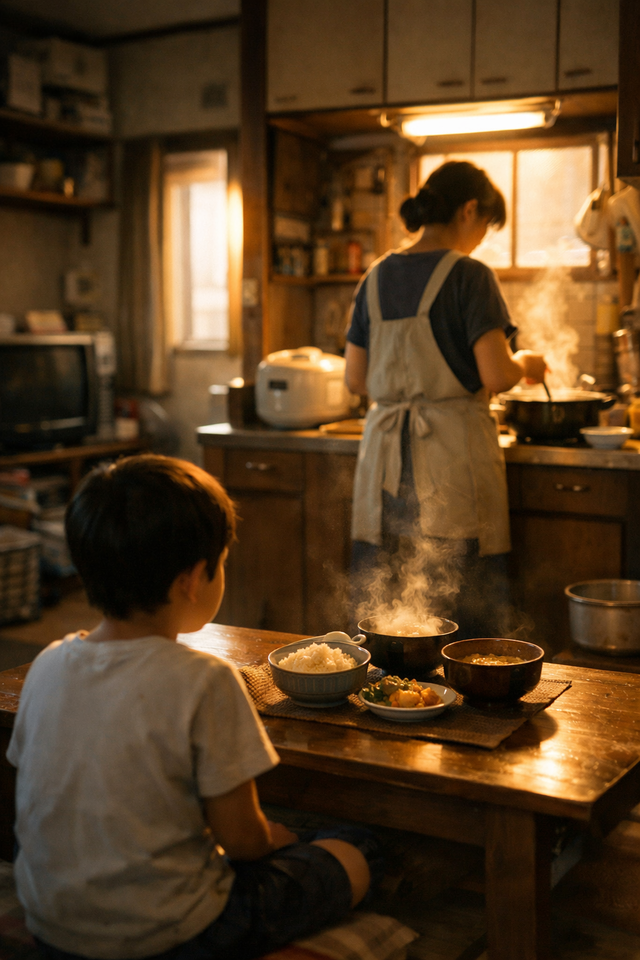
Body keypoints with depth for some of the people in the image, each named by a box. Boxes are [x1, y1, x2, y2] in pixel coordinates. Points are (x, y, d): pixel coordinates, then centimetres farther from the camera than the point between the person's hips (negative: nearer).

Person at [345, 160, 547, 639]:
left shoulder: (376, 278, 10)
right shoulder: (469, 275, -8)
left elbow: (355, 379, 13)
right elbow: (497, 376, -15)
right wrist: (524, 363, 6)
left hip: (385, 451, 6)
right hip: (452, 450, -6)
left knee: (381, 617, 10)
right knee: (461, 614, 3)